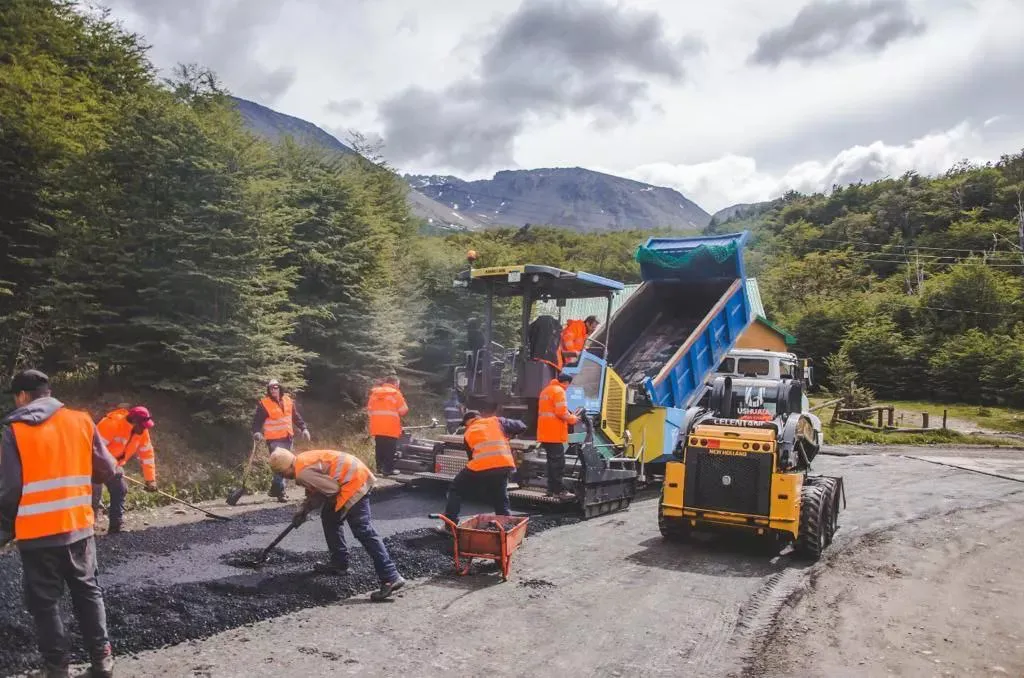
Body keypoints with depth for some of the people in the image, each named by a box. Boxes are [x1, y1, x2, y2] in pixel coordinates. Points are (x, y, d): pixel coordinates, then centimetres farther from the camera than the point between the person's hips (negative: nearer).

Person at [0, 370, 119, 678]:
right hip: (78, 527, 3)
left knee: (44, 601, 11)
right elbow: (107, 470, 3)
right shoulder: (81, 421, 0)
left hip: (37, 533, -3)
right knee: (87, 591, 17)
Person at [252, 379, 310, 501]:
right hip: (275, 440, -6)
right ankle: (280, 492, -9)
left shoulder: (288, 400, 7)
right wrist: (257, 432, -23)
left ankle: (275, 489, 26)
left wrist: (303, 428, 10)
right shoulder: (264, 404, -7)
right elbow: (257, 420, -7)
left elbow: (296, 416, 16)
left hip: (288, 438, 6)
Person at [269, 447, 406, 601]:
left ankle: (390, 577, -21)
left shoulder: (303, 473, -16)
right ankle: (339, 563, 32)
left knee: (363, 530, -15)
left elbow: (332, 489, -17)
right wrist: (303, 509, 17)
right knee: (329, 517, 23)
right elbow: (314, 492, 26)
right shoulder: (302, 462, 16)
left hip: (354, 482, -11)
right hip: (355, 477, 11)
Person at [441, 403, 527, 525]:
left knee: (456, 490, 19)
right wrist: (507, 434, 36)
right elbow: (521, 427, 19)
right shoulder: (497, 421, 19)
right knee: (501, 501, 20)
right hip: (504, 466, 1)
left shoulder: (468, 433, 21)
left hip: (480, 468, -1)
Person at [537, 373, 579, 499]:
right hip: (554, 433, -9)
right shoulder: (558, 391, -10)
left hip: (545, 433, 9)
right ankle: (558, 490, -8)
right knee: (558, 462, -8)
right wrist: (573, 419, -3)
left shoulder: (546, 390, 20)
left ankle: (552, 489, 16)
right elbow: (561, 412, -19)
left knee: (552, 461, 14)